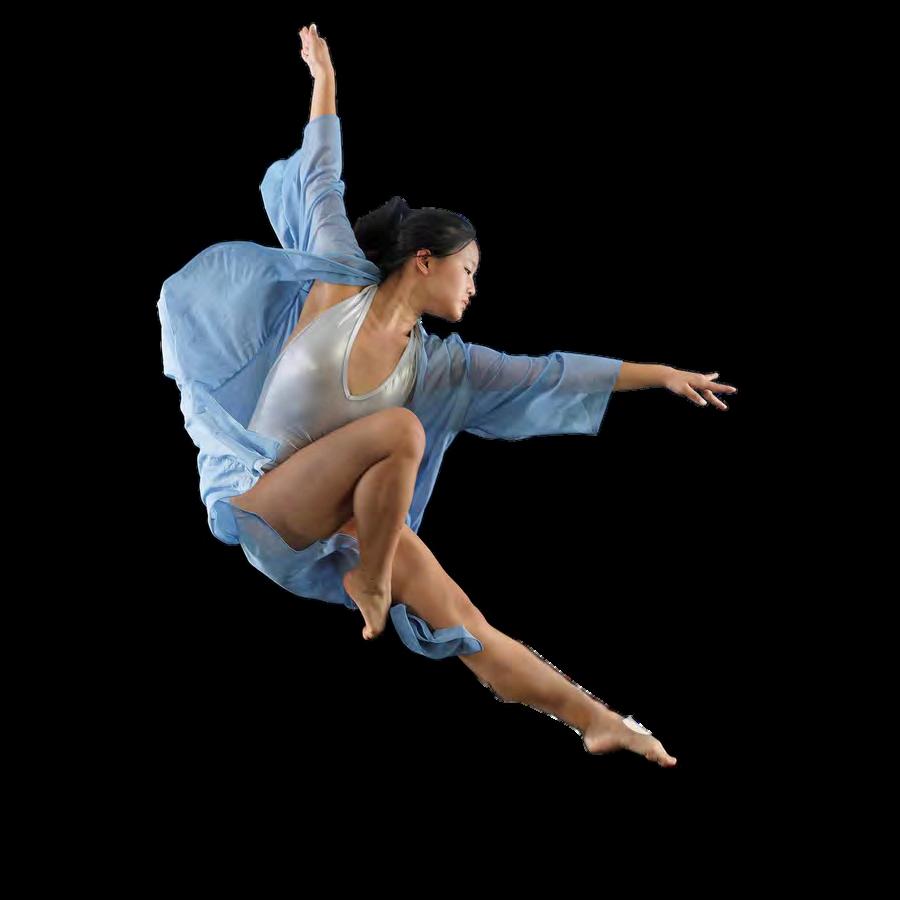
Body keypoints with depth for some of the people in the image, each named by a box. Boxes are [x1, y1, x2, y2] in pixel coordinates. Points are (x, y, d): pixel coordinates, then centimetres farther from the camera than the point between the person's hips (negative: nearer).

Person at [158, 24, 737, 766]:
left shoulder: (437, 364, 4)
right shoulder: (341, 282, -7)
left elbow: (546, 373, 6)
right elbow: (322, 179, 2)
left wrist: (661, 374, 7)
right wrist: (324, 77, 10)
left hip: (345, 524, 5)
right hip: (262, 504, -5)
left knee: (464, 623, -4)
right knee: (399, 428, -32)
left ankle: (599, 722, 0)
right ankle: (370, 588, -16)